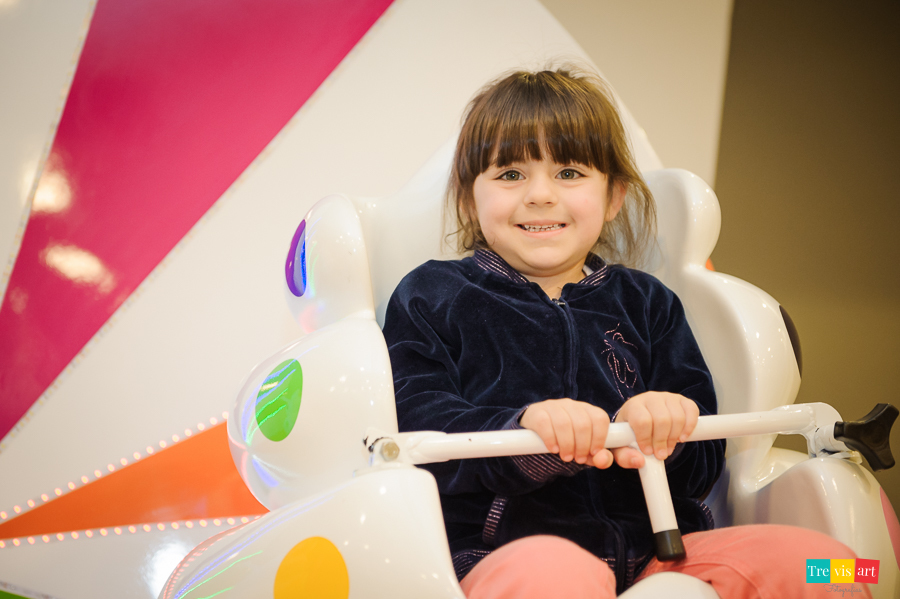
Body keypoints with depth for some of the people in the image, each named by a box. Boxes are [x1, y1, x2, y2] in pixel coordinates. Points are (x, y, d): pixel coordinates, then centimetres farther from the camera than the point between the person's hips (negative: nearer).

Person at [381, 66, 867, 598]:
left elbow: (705, 466, 13)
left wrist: (665, 427, -12)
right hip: (504, 550, -4)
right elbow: (415, 429, -6)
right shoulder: (432, 298, 10)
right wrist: (524, 430, -24)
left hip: (655, 549, 5)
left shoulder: (647, 305, 21)